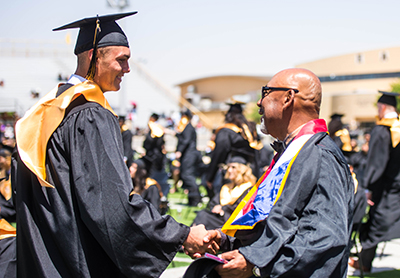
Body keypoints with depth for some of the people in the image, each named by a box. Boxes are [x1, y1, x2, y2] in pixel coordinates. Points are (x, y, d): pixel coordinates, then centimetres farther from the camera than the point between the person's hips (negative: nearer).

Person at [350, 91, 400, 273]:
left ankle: (365, 262, 17)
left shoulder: (381, 130, -14)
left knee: (375, 223, 5)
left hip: (385, 187, -5)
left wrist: (368, 187, -12)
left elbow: (375, 162, -15)